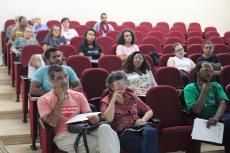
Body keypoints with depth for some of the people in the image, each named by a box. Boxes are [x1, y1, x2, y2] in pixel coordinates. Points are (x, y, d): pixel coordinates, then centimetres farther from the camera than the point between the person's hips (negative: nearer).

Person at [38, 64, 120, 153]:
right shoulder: (44, 100, 5)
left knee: (105, 128, -30)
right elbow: (52, 123, -9)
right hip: (64, 136, -5)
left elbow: (89, 115, 12)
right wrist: (60, 100, -8)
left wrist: (94, 118, -13)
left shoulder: (78, 96, 17)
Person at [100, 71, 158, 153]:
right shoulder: (106, 101, 11)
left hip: (138, 127, 4)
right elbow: (108, 119, -9)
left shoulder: (131, 96, 23)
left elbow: (149, 111, 21)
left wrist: (143, 120, 0)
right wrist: (113, 100, -6)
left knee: (151, 131, -34)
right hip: (123, 132, -4)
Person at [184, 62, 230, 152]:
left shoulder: (216, 86, 17)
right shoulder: (190, 88, 5)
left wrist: (216, 117, -22)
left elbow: (223, 103, -2)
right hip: (203, 119, -4)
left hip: (219, 116, 4)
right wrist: (204, 91, -9)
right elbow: (196, 110, -7)